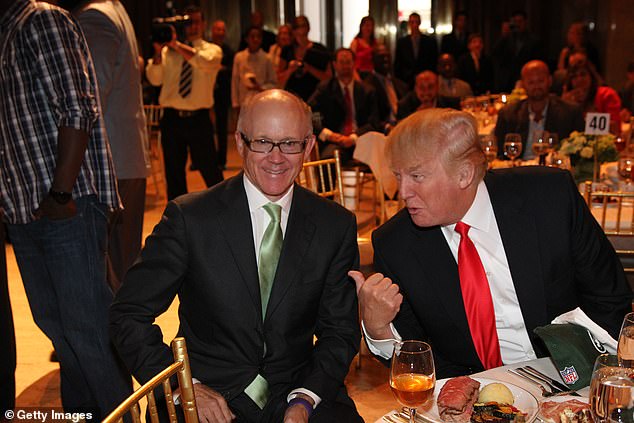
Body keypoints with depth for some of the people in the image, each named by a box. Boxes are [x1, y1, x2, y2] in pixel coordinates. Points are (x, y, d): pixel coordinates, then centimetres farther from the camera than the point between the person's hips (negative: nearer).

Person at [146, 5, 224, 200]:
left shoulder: (212, 50, 4)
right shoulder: (168, 50, 9)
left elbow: (204, 62, -20)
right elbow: (155, 79, -2)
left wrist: (177, 45, -22)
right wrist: (158, 52, -15)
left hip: (199, 119, -2)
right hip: (172, 118, 2)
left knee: (209, 169, 1)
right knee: (173, 172, 9)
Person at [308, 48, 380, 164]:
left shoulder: (366, 91, 16)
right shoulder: (324, 89, 12)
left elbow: (373, 123, 6)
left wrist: (353, 138, -12)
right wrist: (327, 134, -14)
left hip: (360, 140, 2)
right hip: (334, 142, -2)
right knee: (330, 156, -38)